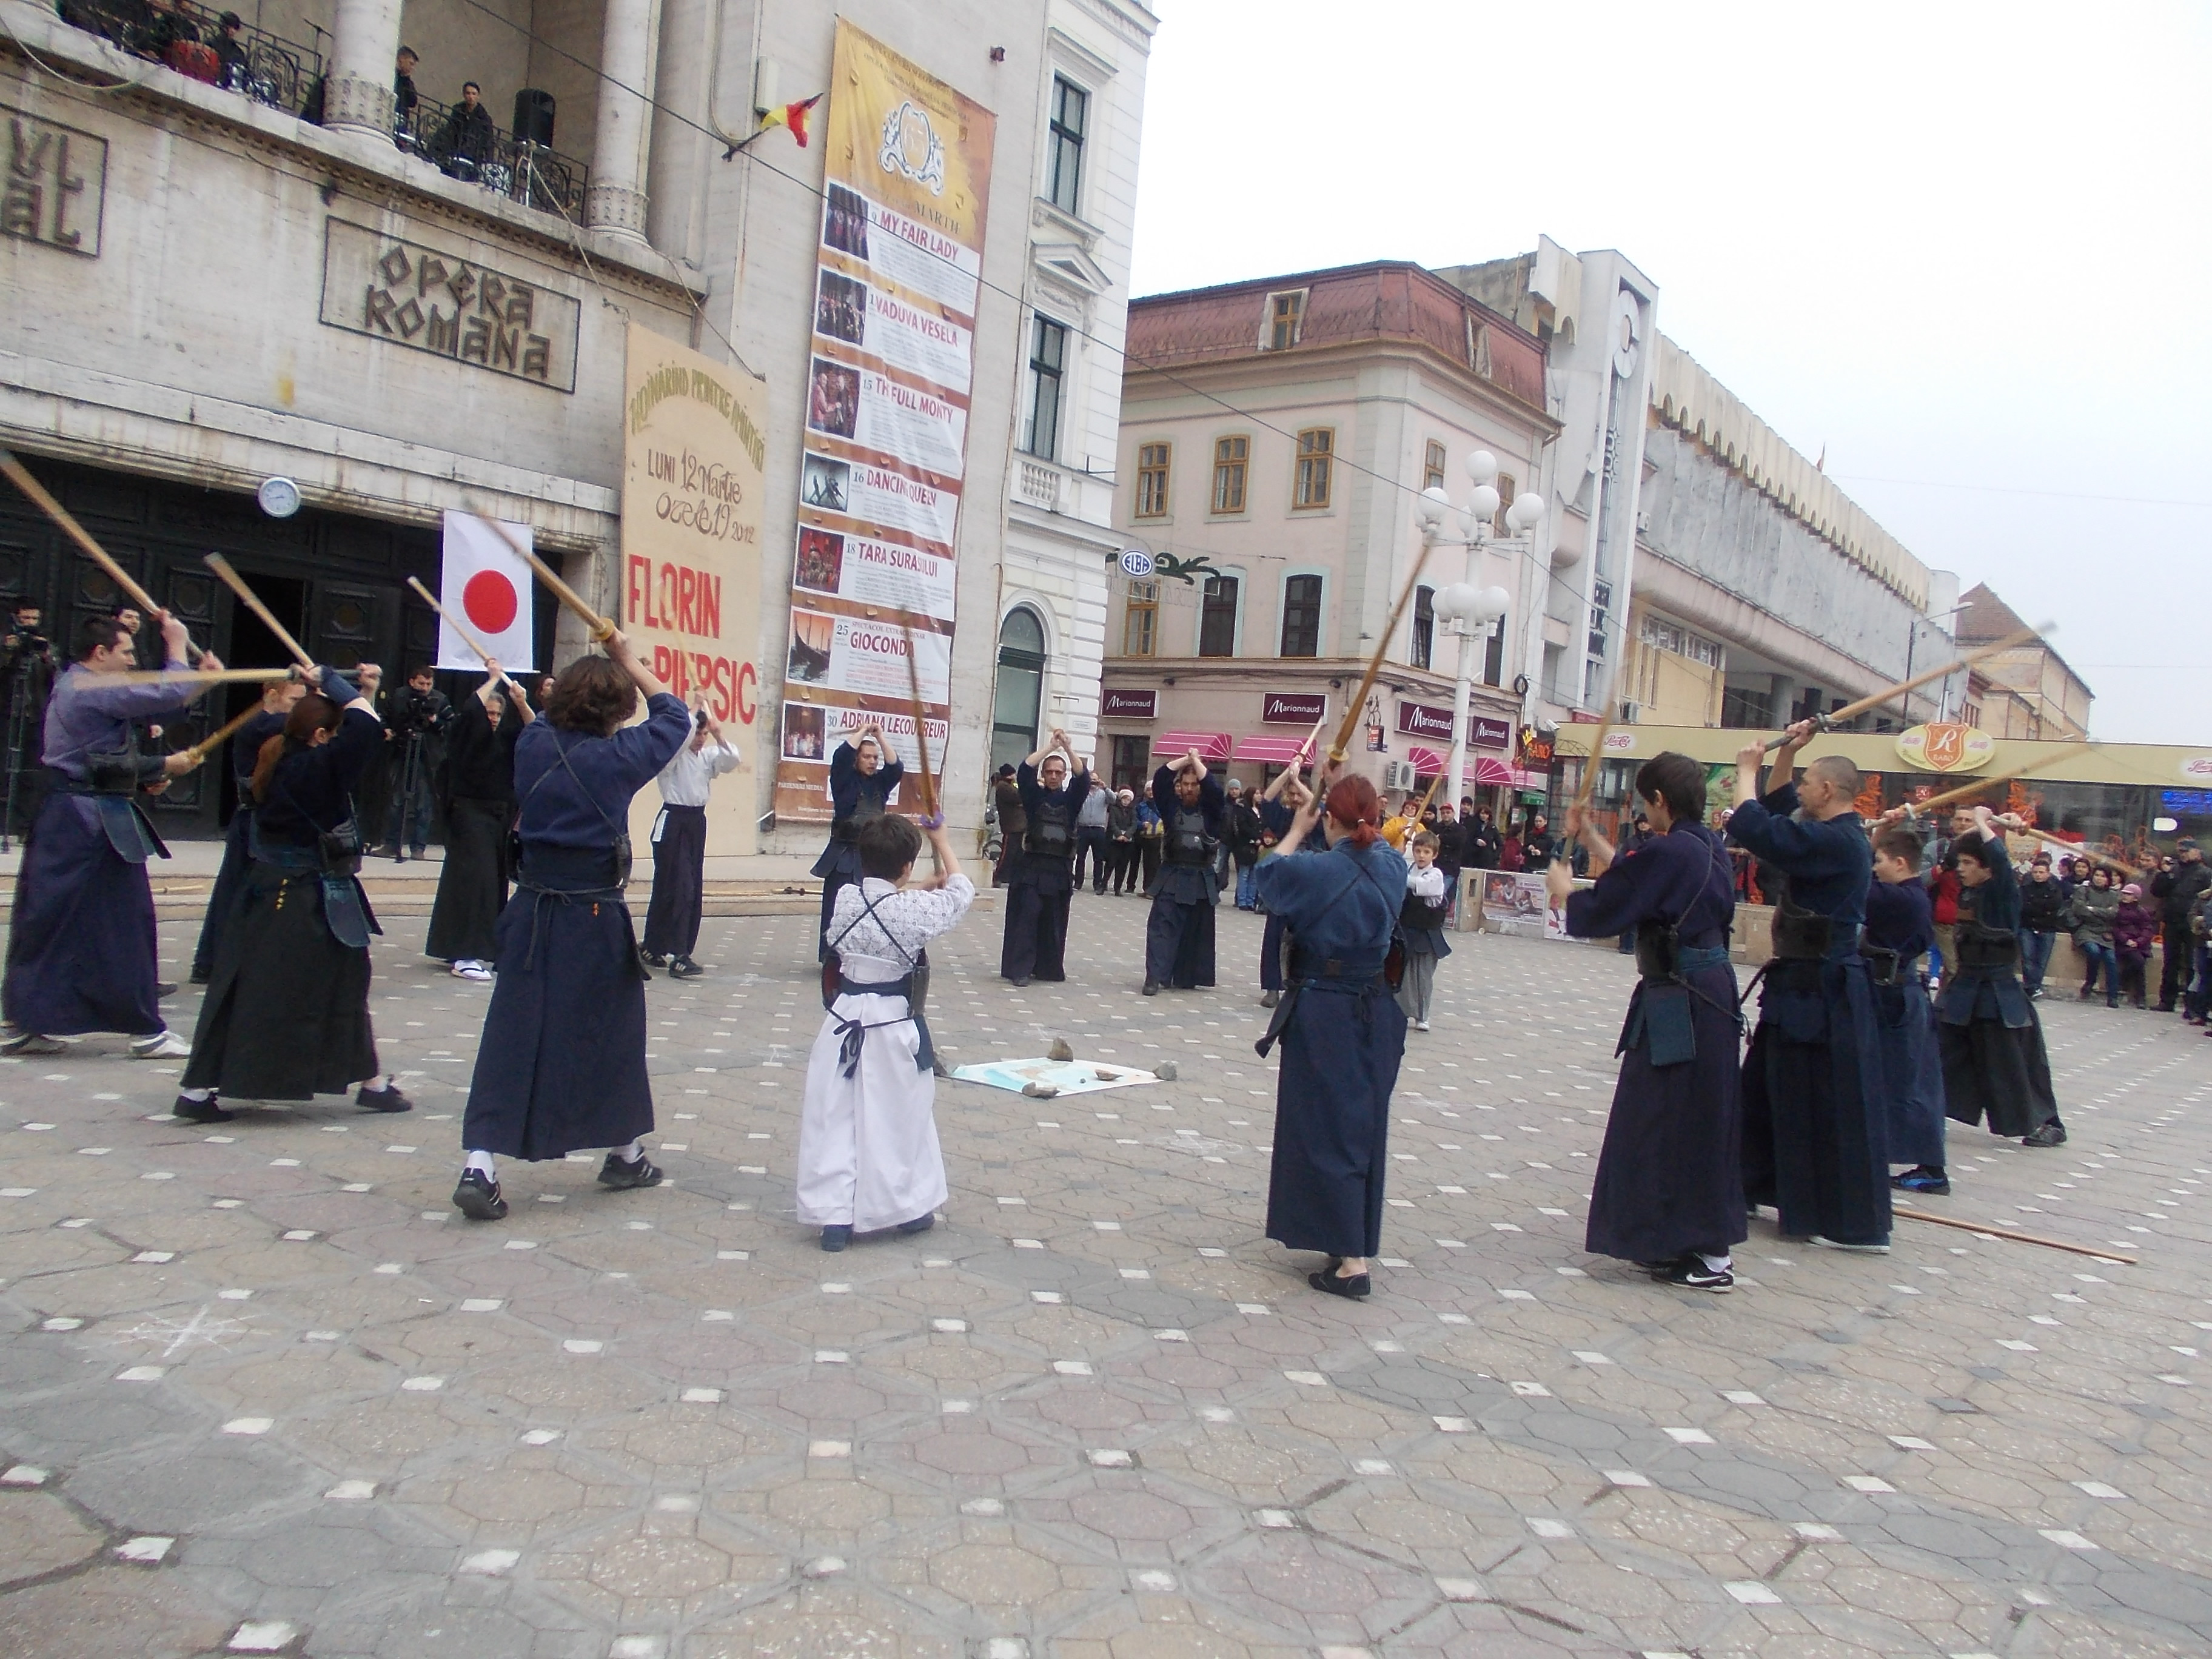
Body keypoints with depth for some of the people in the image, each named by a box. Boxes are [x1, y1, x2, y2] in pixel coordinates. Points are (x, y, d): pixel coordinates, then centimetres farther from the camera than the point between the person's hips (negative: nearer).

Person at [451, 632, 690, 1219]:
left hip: (533, 911, 4)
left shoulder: (531, 745, 0)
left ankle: (481, 1165, -5)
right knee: (612, 1031, 12)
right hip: (596, 920, -3)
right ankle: (626, 1155, 29)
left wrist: (603, 665, 21)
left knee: (513, 1033, 5)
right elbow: (673, 716, 6)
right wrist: (629, 660, 12)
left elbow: (549, 723, 26)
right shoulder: (617, 757, -11)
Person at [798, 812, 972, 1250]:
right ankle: (910, 1205, 26)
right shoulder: (916, 909, -16)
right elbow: (962, 892, 4)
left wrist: (925, 885, 26)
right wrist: (941, 841, 16)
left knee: (837, 1115, 9)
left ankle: (834, 1216, 11)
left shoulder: (845, 899, -5)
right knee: (900, 1115, 12)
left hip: (845, 1019, 3)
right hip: (894, 1023, -3)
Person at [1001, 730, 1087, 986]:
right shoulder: (1034, 796, 6)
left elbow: (1084, 778, -8)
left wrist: (1068, 748, -17)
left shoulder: (1071, 799, 8)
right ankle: (1020, 969, -7)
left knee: (1053, 922, 7)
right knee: (1026, 916, -9)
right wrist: (1050, 747, -14)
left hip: (1059, 869, 2)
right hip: (1031, 866, -2)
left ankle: (1048, 968, 18)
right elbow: (1025, 772, -10)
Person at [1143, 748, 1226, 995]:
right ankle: (1154, 977, -13)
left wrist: (1196, 761, -8)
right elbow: (1160, 779, -3)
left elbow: (1215, 789, -13)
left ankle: (1186, 978, 19)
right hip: (1172, 877, 0)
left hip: (1202, 880, 0)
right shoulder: (1171, 806, 6)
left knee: (1195, 932, 7)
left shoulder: (1211, 810, 3)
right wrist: (1185, 760, -4)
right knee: (1161, 926, -9)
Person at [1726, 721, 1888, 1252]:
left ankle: (1858, 1224, 6)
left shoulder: (1835, 842, -21)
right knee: (1771, 1090, 20)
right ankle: (1755, 1185, 33)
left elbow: (1755, 829, -29)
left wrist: (1747, 769, -14)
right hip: (1806, 984, 11)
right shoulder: (1839, 836, 10)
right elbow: (1778, 809, 26)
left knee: (1835, 1107, -3)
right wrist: (1786, 753, 16)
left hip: (1821, 993, -11)